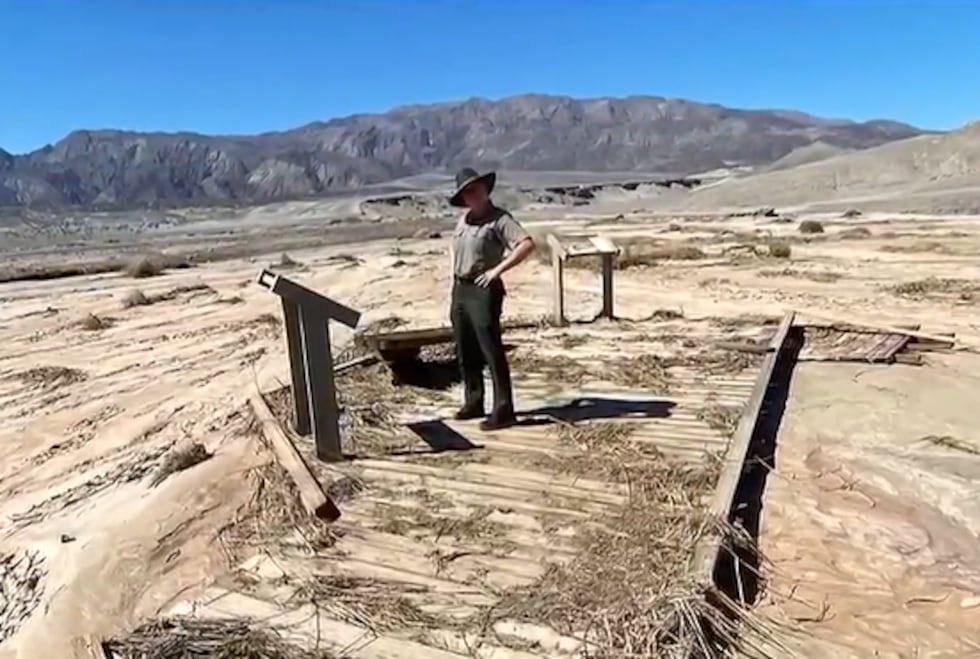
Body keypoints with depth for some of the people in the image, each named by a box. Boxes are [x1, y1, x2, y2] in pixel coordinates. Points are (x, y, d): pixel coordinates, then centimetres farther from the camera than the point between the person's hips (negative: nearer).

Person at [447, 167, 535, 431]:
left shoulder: (498, 218, -8)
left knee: (492, 352, -7)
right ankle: (473, 403, 25)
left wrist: (497, 270, -22)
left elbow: (527, 244, -21)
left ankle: (503, 411, -2)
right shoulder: (463, 220, 15)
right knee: (465, 353, 13)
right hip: (460, 290, 8)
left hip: (483, 291, -8)